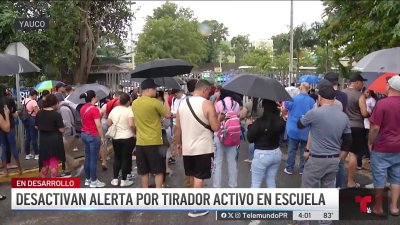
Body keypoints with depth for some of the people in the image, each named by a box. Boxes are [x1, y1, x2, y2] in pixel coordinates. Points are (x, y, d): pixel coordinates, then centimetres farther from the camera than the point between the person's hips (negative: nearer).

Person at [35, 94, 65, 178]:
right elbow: (62, 130, -14)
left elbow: (36, 127, 11)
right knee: (54, 162, 4)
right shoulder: (56, 114, -15)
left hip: (43, 141, 5)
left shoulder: (39, 113, 2)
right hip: (55, 141, -5)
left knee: (45, 162, 19)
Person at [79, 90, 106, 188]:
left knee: (87, 158, 15)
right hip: (93, 135, -9)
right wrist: (102, 137, -12)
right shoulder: (94, 109, -18)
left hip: (84, 134, 9)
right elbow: (98, 125, -19)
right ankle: (93, 181, 6)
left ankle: (88, 179, 23)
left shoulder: (83, 108, 8)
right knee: (93, 159, -1)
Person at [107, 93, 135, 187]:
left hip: (116, 138, 5)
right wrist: (135, 131, -8)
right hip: (127, 138, -5)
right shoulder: (129, 110, -14)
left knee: (117, 158, 17)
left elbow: (108, 124, 9)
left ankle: (115, 179, 19)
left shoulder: (113, 110, 4)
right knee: (126, 158, 5)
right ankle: (124, 180, 12)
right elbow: (131, 124, -25)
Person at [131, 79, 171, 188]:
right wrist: (166, 100, 6)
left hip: (140, 142, 6)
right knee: (158, 171, 5)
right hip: (154, 142, -6)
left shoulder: (134, 103, 7)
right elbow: (168, 115, -5)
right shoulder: (155, 102, -13)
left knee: (143, 172, 11)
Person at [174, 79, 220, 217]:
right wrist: (219, 118, 4)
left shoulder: (183, 103, 3)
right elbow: (215, 127, -15)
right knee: (199, 178, 3)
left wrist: (178, 143, 16)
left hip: (187, 147, 6)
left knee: (192, 175, 20)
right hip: (203, 147, -5)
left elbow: (177, 126, 6)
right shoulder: (207, 104, -14)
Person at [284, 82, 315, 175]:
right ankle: (302, 169, 17)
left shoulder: (294, 99, -12)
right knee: (304, 150, 11)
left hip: (294, 128, -1)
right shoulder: (312, 101, -8)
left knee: (292, 149, 8)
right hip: (306, 130, 1)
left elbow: (286, 106, 2)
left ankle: (289, 168, 13)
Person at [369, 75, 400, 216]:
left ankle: (378, 207, 15)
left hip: (381, 148, -5)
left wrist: (370, 142, -5)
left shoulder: (382, 103, -17)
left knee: (379, 177, 6)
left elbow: (375, 127, -18)